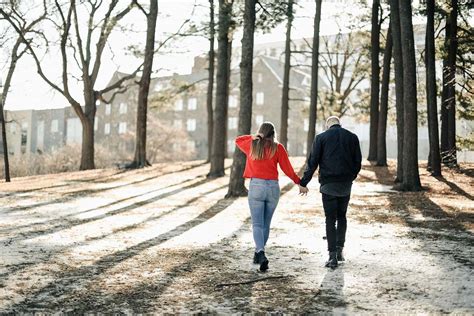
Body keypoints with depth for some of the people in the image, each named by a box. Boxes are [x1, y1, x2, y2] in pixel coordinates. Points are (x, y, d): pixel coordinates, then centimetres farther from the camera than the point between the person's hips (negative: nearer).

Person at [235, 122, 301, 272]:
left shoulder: (252, 144, 4)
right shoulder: (278, 148, 0)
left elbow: (238, 140, 24)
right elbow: (287, 169, 1)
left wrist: (255, 137, 15)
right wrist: (298, 181, 14)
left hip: (256, 186, -1)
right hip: (273, 187, 1)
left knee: (257, 224, -2)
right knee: (266, 224, 15)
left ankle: (261, 254, -23)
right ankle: (258, 254, 25)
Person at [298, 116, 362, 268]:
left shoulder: (321, 137, -1)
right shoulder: (352, 137, 6)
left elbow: (312, 162, -4)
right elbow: (357, 162, 8)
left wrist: (303, 183, 0)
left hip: (328, 183, -2)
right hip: (346, 184, 2)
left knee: (330, 219, 2)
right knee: (342, 217, 19)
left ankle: (332, 256, -2)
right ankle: (339, 250, 16)